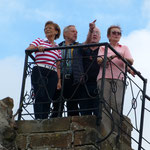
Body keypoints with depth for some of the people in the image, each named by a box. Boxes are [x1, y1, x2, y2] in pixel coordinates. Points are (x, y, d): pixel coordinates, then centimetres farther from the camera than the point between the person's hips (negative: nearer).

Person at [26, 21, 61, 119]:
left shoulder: (58, 48, 24)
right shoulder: (39, 41, 17)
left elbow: (58, 67, 18)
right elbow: (28, 50, 0)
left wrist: (59, 81, 6)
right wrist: (37, 47, -20)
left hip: (53, 75, 3)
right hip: (39, 71, -3)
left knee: (48, 99, -8)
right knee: (40, 96, -20)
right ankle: (38, 120, -29)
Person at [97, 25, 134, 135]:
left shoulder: (124, 48, 24)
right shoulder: (103, 48, 23)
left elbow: (131, 62, 7)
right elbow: (99, 61, 3)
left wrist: (123, 57, -16)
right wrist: (110, 57, -16)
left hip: (119, 79, 0)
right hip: (104, 78, 0)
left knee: (117, 104, -17)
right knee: (106, 104, -15)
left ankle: (116, 132, -20)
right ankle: (106, 132, -22)